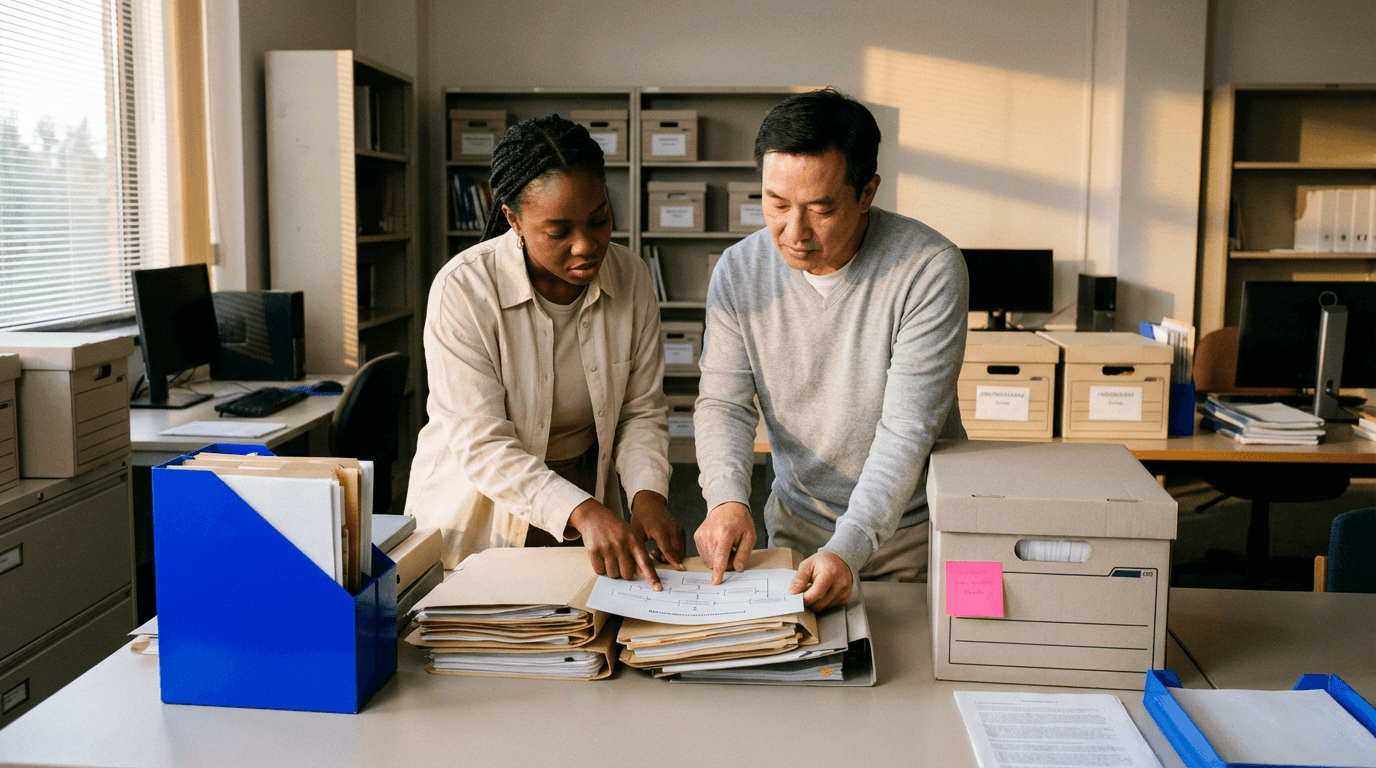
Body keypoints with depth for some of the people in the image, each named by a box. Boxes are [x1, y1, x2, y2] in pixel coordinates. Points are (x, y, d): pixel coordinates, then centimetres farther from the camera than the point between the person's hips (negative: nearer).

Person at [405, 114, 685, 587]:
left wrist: (647, 494, -19)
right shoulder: (462, 291, -18)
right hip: (479, 519, -2)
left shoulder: (631, 278, -5)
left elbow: (642, 412, 0)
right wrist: (582, 511, -33)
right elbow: (480, 445, -22)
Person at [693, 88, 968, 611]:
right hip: (797, 525, 3)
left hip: (914, 530, -2)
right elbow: (724, 402, -2)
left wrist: (848, 550, -31)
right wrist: (727, 498, -22)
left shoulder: (931, 269, -18)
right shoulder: (739, 271, -6)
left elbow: (907, 430, -22)